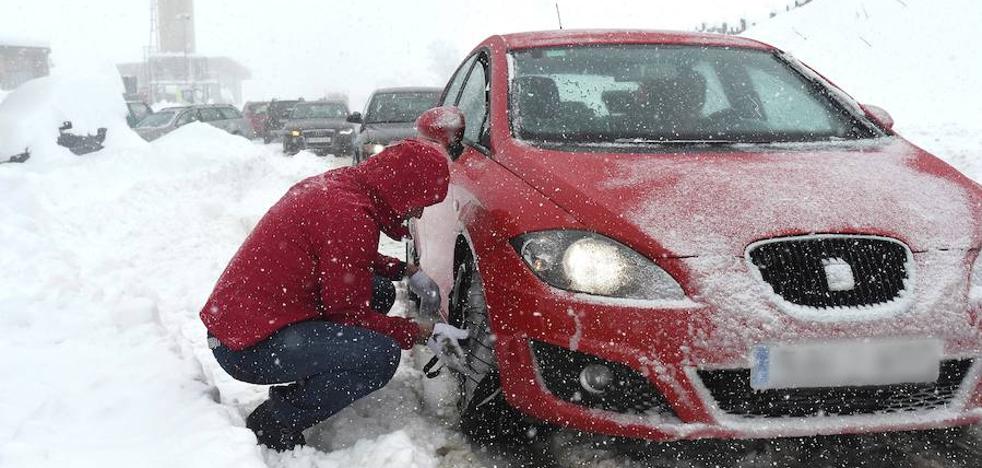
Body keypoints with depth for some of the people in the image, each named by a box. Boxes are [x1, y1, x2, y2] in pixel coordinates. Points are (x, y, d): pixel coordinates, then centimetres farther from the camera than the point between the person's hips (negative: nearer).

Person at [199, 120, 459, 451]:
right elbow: (349, 313, -15)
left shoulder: (340, 183, 5)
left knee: (379, 291, 13)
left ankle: (298, 391, 14)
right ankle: (275, 426, -8)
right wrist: (421, 334, -4)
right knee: (381, 355, -24)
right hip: (249, 346, -10)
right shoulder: (350, 216, -24)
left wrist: (407, 271, 16)